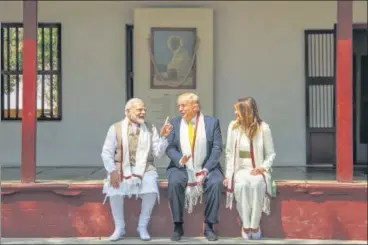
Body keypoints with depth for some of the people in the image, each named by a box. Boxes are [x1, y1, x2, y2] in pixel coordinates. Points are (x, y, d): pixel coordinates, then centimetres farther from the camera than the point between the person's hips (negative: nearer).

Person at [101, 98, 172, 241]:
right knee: (115, 189, -31)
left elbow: (158, 153, 2)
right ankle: (119, 227, -9)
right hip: (122, 167, -1)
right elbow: (106, 153, 0)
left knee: (152, 190, -29)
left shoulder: (150, 129, 7)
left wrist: (163, 137, -13)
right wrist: (112, 171, -15)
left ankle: (142, 226, -8)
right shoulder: (116, 128, 2)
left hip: (144, 168, 1)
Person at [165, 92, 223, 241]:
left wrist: (206, 169, -17)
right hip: (181, 167, 1)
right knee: (174, 182, -31)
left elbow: (217, 148, -5)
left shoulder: (212, 122, 1)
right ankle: (178, 225, -16)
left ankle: (209, 226, -17)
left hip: (206, 168, -1)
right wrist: (180, 160, -21)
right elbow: (169, 148, 1)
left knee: (216, 182, -31)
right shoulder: (174, 123, 7)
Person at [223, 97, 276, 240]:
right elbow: (229, 153, 7)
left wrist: (263, 167, -14)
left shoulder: (263, 128, -5)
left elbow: (271, 154, 3)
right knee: (242, 185, -35)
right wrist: (228, 174, 0)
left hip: (257, 170, -1)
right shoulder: (233, 126, 1)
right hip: (240, 169, 1)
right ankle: (246, 226, -21)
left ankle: (255, 225, -23)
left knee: (256, 184, -37)